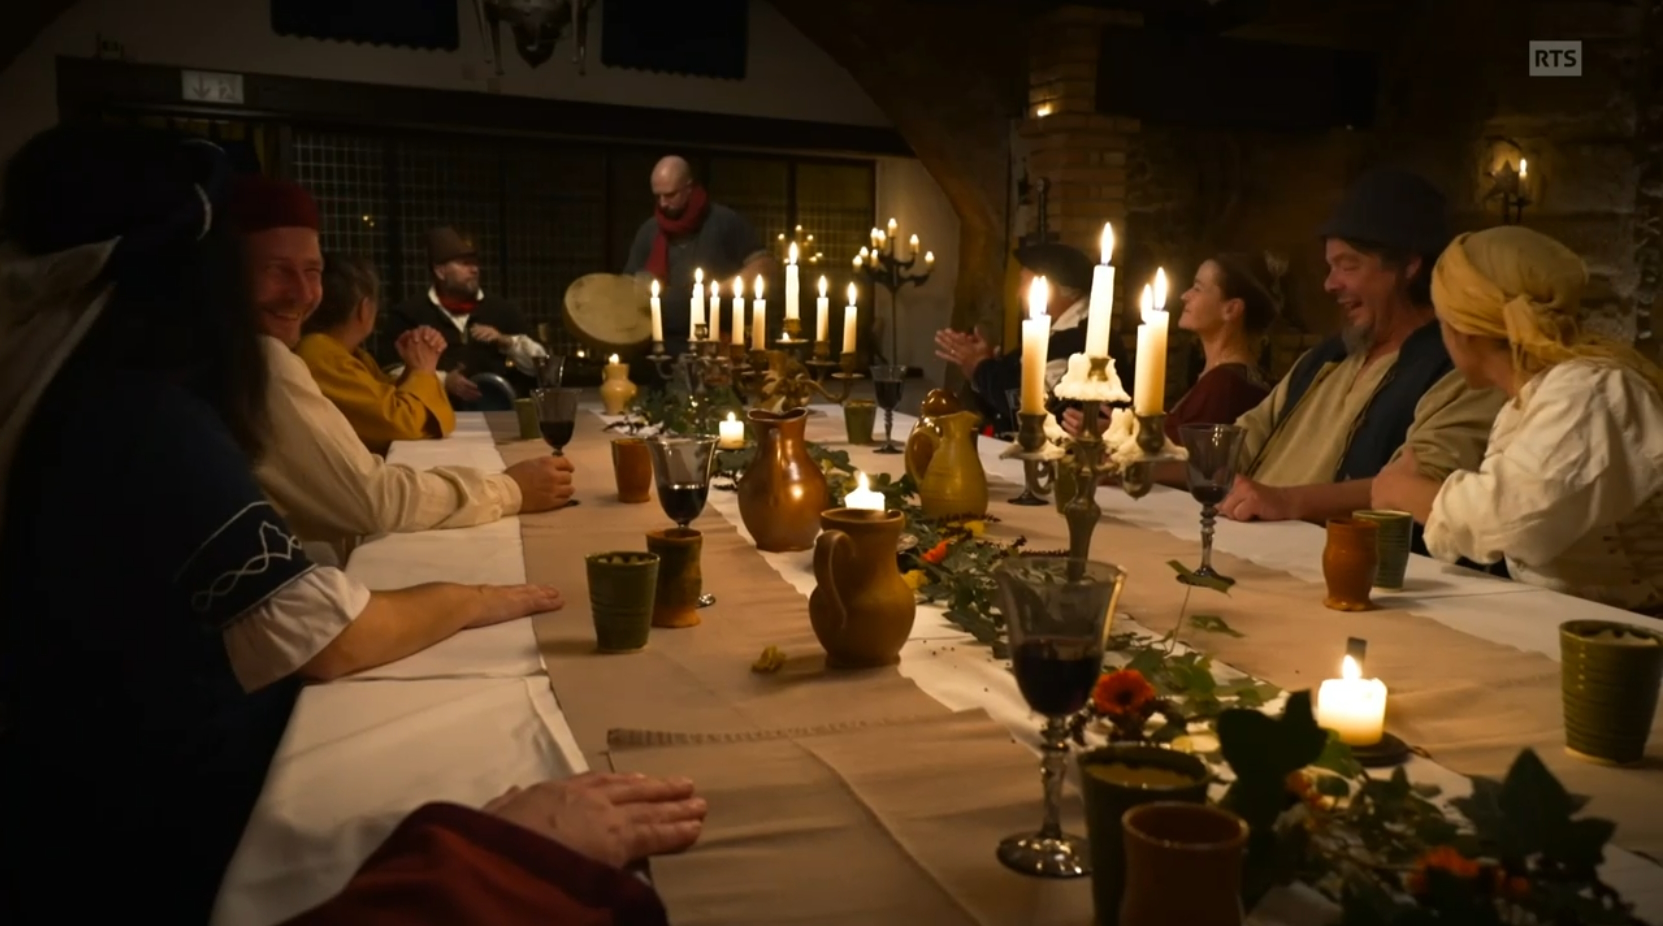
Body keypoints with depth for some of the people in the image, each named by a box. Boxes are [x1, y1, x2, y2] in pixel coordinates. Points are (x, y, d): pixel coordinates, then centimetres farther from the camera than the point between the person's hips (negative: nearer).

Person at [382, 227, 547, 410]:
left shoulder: (503, 309, 21)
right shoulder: (409, 313, 10)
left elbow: (542, 363, 16)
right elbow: (393, 373, 1)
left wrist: (506, 341, 1)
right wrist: (443, 381, -13)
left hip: (502, 410, 3)